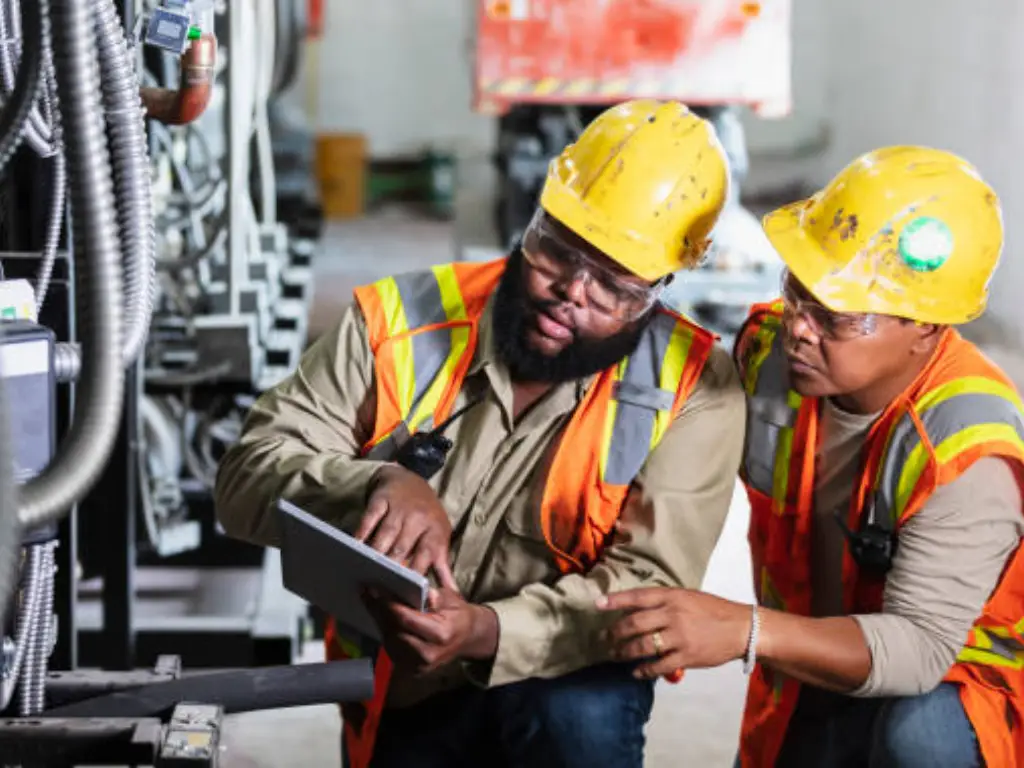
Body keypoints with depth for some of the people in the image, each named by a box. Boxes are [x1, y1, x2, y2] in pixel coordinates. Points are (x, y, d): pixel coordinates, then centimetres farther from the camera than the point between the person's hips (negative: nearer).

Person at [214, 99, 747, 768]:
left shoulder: (691, 391, -14)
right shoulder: (401, 325, -10)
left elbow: (650, 585, -19)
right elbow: (250, 479, -11)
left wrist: (486, 633, -37)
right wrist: (379, 484, -33)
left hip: (566, 682, -2)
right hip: (401, 697, 2)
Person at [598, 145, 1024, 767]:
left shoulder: (968, 449, -31)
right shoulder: (770, 350, -13)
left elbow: (921, 646, -37)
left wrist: (747, 633, -50)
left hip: (953, 683, -6)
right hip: (810, 676, 6)